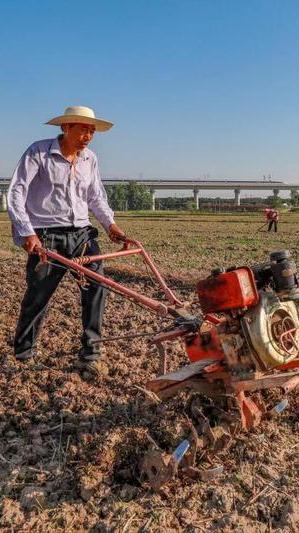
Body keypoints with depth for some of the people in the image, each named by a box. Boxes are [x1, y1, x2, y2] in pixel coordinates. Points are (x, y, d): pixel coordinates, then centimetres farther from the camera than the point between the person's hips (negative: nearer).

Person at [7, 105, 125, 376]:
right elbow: (16, 193, -9)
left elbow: (96, 197, 18)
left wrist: (110, 223, 2)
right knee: (37, 297, 1)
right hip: (46, 237, -4)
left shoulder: (90, 158, 10)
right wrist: (27, 232, -19)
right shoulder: (39, 151, -5)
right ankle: (23, 352, 23)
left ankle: (91, 352, 4)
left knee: (97, 286, -8)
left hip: (81, 234, 5)